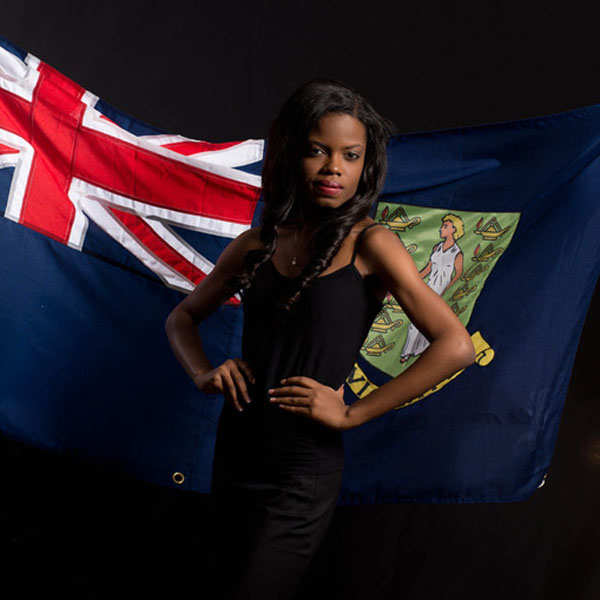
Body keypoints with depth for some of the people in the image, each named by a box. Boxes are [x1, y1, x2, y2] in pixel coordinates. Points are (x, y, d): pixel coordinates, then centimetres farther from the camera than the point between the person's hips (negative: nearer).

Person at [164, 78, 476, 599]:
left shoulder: (369, 245, -11)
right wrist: (203, 373, -4)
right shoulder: (257, 244, 4)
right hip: (234, 454, 6)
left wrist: (351, 414, -16)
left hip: (304, 472, -5)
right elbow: (183, 316, 17)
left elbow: (457, 346, -19)